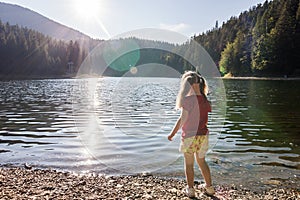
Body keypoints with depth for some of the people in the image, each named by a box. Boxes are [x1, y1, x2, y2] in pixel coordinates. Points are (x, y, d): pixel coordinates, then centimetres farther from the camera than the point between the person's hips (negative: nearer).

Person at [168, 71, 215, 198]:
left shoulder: (188, 99, -17)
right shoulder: (205, 99, 2)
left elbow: (182, 119, -16)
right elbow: (206, 119, 6)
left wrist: (172, 133, -9)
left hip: (190, 135, -6)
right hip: (203, 135, 6)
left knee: (189, 164, 10)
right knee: (201, 161, 21)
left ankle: (190, 189, 20)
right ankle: (209, 187, 30)